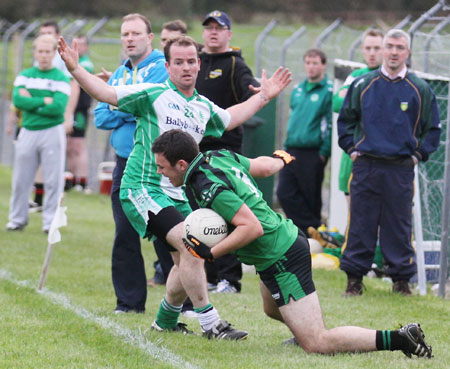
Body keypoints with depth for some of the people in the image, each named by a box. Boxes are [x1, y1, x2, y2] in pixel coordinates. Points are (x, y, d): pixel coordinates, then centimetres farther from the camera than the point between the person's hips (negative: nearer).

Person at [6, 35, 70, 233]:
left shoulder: (61, 79, -1)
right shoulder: (24, 76, 9)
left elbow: (58, 108, -15)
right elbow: (18, 100, -8)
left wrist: (31, 103, -11)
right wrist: (43, 101, -14)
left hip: (52, 132, -3)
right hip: (28, 132, 3)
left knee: (53, 181, -2)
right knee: (20, 179, 6)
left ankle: (50, 221, 6)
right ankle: (17, 219, 17)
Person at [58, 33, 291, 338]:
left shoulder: (204, 108, 14)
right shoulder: (152, 95, -5)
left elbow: (229, 119, 36)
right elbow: (107, 94, -7)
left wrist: (264, 96, 35)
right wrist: (75, 68, -19)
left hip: (180, 195, 7)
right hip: (144, 189, -7)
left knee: (187, 261, 8)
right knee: (190, 243, -23)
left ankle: (165, 321, 32)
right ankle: (210, 323, -18)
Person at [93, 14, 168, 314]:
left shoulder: (162, 68, -5)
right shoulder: (119, 74, 16)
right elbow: (101, 117, 9)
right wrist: (128, 112, -7)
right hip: (125, 163, 7)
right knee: (125, 235, 8)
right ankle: (130, 300, 16)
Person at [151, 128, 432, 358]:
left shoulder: (209, 187, -23)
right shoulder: (220, 157, 4)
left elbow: (252, 227, -28)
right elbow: (263, 166, 19)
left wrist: (210, 253, -24)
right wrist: (281, 160, 41)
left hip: (280, 260, -10)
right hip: (289, 237, 10)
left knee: (317, 344, -11)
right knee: (272, 309, 35)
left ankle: (401, 340, -14)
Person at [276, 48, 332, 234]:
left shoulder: (329, 91, -6)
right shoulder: (297, 90, 15)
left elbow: (332, 124, -10)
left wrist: (324, 152, -14)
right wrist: (288, 144, 16)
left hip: (313, 154, -7)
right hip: (292, 152, 7)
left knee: (311, 197, 0)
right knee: (284, 193, -2)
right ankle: (312, 229, 2)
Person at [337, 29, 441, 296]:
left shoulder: (420, 90, 4)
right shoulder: (363, 85, 6)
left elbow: (433, 129, 13)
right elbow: (345, 120, 17)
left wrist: (418, 155, 5)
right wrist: (351, 148, 8)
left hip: (401, 170, -1)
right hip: (365, 166, 1)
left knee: (399, 226, 2)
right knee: (360, 224, 1)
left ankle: (402, 277, 12)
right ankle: (354, 278, 8)